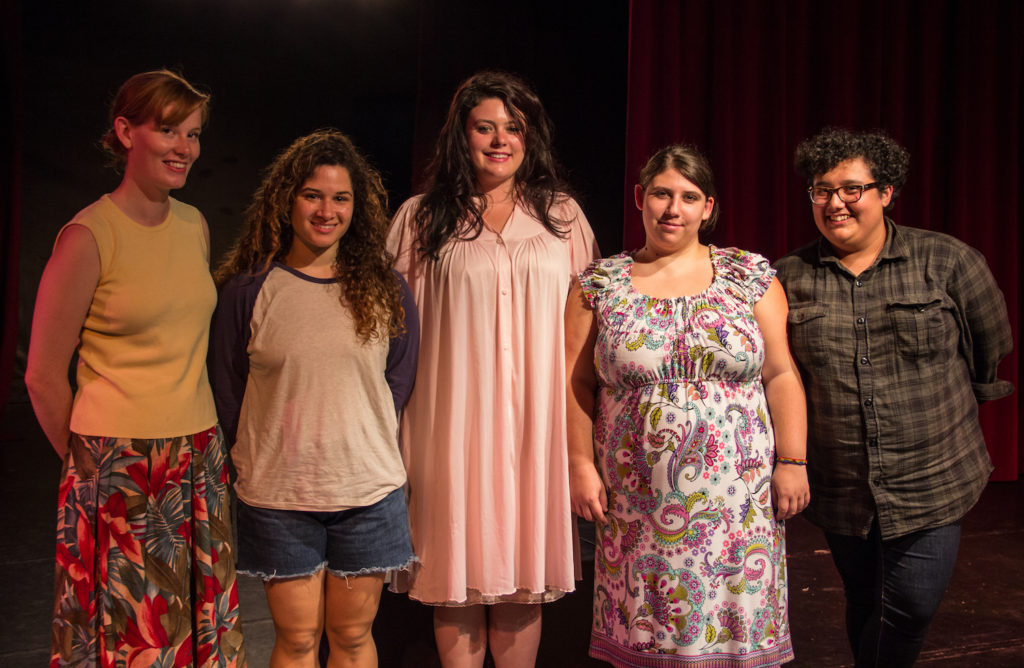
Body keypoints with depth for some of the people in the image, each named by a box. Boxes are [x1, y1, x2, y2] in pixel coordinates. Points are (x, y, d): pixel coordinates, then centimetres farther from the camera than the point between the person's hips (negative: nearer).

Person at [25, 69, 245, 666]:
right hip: (119, 471, -5)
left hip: (199, 458, 6)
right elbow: (43, 376, -6)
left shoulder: (195, 225, 7)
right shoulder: (89, 235, -11)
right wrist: (88, 460, 3)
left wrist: (199, 448, 15)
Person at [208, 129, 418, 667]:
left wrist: (360, 441, 3)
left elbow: (399, 382, 8)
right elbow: (226, 392, 3)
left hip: (368, 490, 1)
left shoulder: (386, 292, 0)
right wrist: (257, 460, 2)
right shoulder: (249, 289, -4)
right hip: (276, 495, -1)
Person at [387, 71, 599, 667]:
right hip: (456, 418, -1)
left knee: (523, 560, 8)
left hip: (536, 418, 1)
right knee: (461, 560, 4)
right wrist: (395, 425, -2)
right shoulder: (423, 218, 6)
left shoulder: (561, 214, 11)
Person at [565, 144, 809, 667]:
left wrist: (792, 461, -2)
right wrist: (580, 464, -2)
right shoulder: (599, 284, 5)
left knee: (738, 624, 5)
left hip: (737, 500, 0)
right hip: (638, 505, 0)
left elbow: (780, 375, 3)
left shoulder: (752, 277, 5)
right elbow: (575, 383, 4)